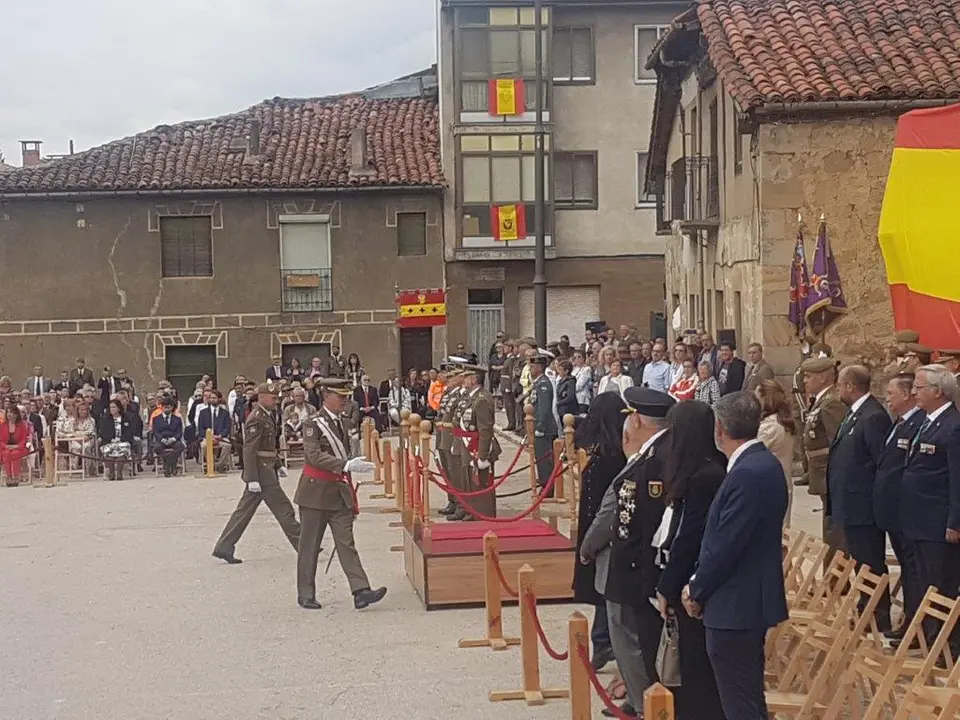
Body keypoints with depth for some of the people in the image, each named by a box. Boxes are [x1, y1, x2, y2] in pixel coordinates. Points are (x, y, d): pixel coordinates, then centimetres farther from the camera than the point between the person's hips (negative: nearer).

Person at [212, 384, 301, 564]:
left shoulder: (267, 416, 14)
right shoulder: (256, 418, -17)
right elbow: (249, 449, -21)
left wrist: (278, 466, 21)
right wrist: (252, 479, -24)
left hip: (267, 470, 10)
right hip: (262, 473, -10)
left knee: (244, 511, 11)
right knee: (284, 509, -2)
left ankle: (224, 548, 13)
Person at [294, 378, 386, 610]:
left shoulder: (340, 423, 13)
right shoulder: (314, 424, -10)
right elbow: (315, 456, -23)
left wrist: (352, 497, 19)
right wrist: (346, 465, -33)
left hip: (339, 492, 6)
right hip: (316, 492, -6)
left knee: (346, 543, -2)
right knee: (310, 545, 4)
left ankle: (361, 591, -10)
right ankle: (306, 595, 13)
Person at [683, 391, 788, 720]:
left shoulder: (748, 474, -23)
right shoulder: (764, 463, 8)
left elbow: (725, 545, -22)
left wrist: (696, 591, -8)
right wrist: (700, 584, 9)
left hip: (735, 605, -10)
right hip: (752, 598, 10)